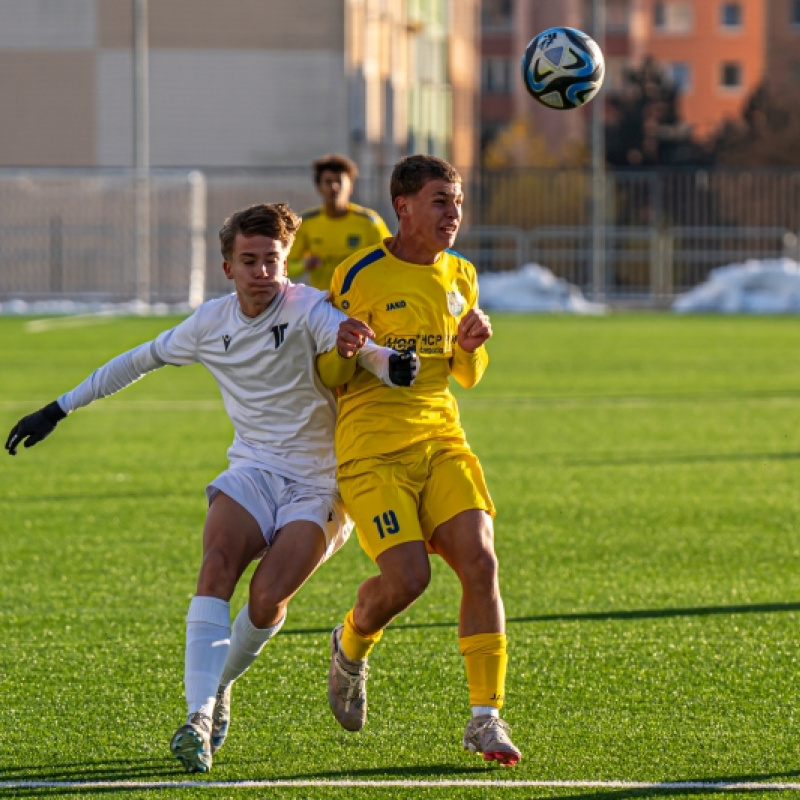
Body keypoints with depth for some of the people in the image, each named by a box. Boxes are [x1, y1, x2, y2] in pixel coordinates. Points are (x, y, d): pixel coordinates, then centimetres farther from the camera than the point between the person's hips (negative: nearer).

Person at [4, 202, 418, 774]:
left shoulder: (308, 310, -11)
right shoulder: (211, 323, 4)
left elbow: (355, 340, -31)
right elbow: (140, 360, 18)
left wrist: (389, 361, -56)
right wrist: (59, 409, 21)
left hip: (318, 485, -3)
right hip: (252, 471, 3)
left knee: (268, 597, -22)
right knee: (218, 566, -26)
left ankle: (219, 687, 8)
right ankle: (199, 716, -31)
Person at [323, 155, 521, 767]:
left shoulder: (460, 276, 12)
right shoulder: (358, 277, -6)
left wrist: (472, 343, -2)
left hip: (442, 440, 5)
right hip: (373, 449, -5)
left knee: (481, 563, -14)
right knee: (407, 577, -17)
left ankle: (487, 716, -9)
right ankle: (351, 645, 19)